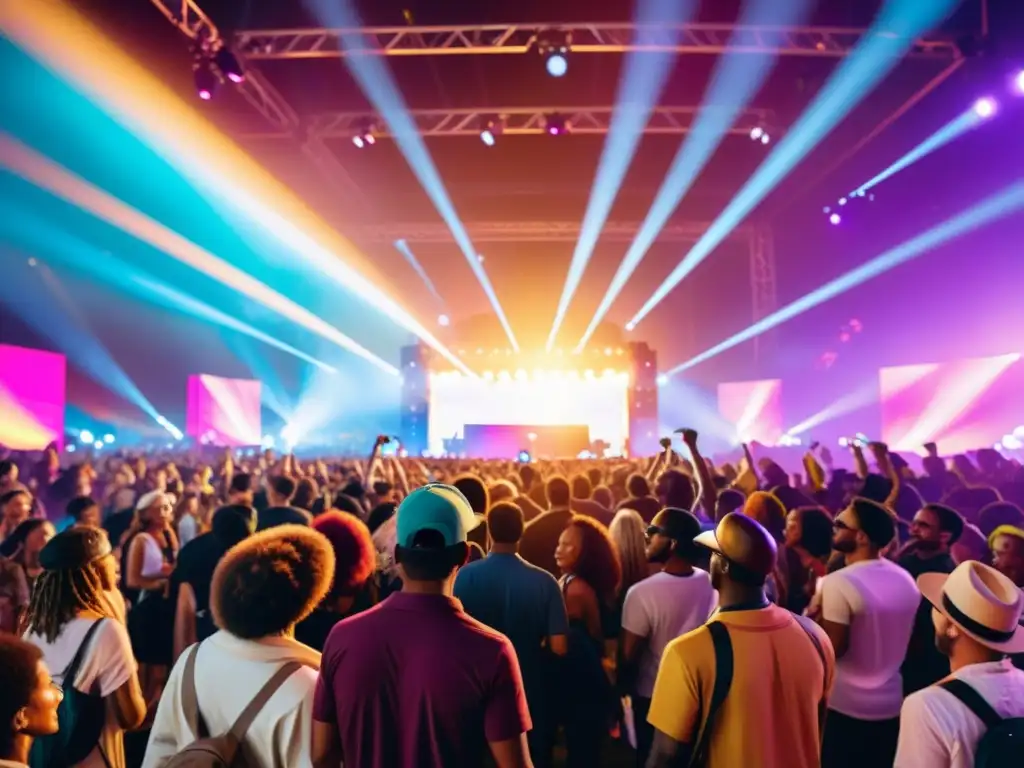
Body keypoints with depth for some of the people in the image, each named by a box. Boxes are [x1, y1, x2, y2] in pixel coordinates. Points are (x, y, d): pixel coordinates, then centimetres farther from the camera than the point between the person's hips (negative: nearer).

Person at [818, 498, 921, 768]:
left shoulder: (838, 583, -23)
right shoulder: (906, 580, 1)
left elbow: (832, 649, -22)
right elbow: (903, 640, 10)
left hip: (842, 706, -7)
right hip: (890, 704, 7)